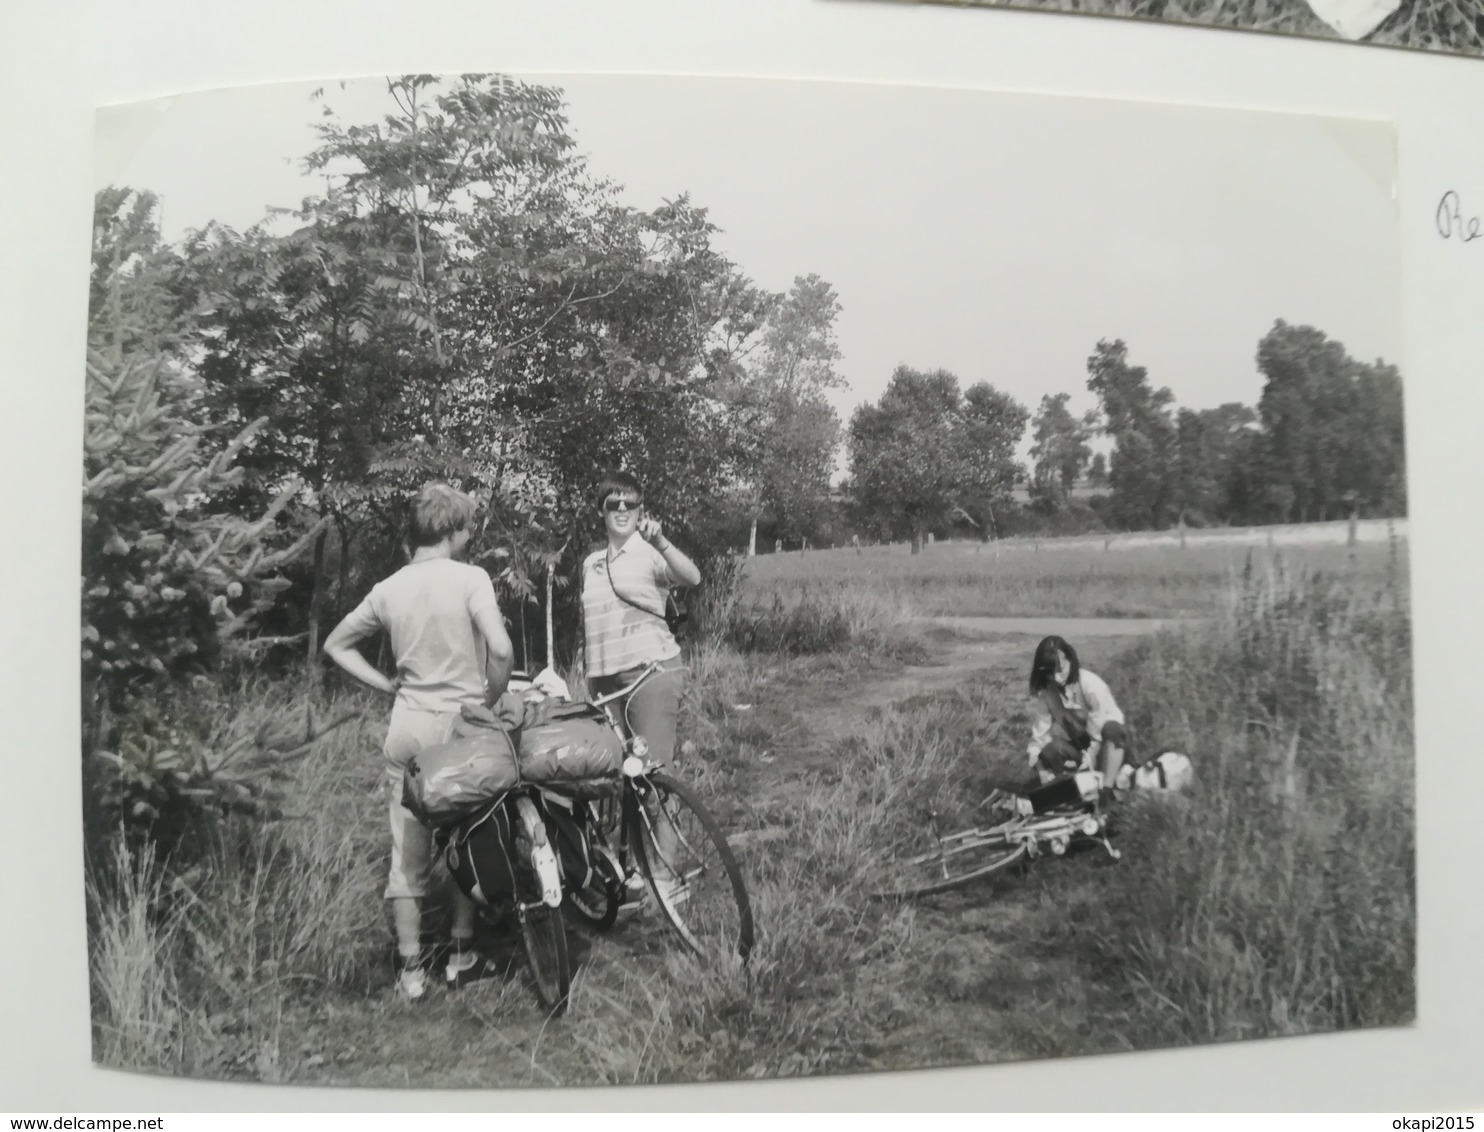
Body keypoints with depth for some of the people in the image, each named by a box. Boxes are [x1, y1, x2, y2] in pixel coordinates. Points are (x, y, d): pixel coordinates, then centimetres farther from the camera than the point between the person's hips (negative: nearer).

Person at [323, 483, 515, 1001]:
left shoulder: (388, 589, 3)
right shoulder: (470, 578, -12)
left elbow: (336, 644, 13)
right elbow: (501, 650, -23)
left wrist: (388, 685, 12)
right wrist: (493, 697, -6)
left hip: (407, 725, 4)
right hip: (460, 723, -4)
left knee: (408, 850, 10)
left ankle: (410, 968, 18)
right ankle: (462, 953, 22)